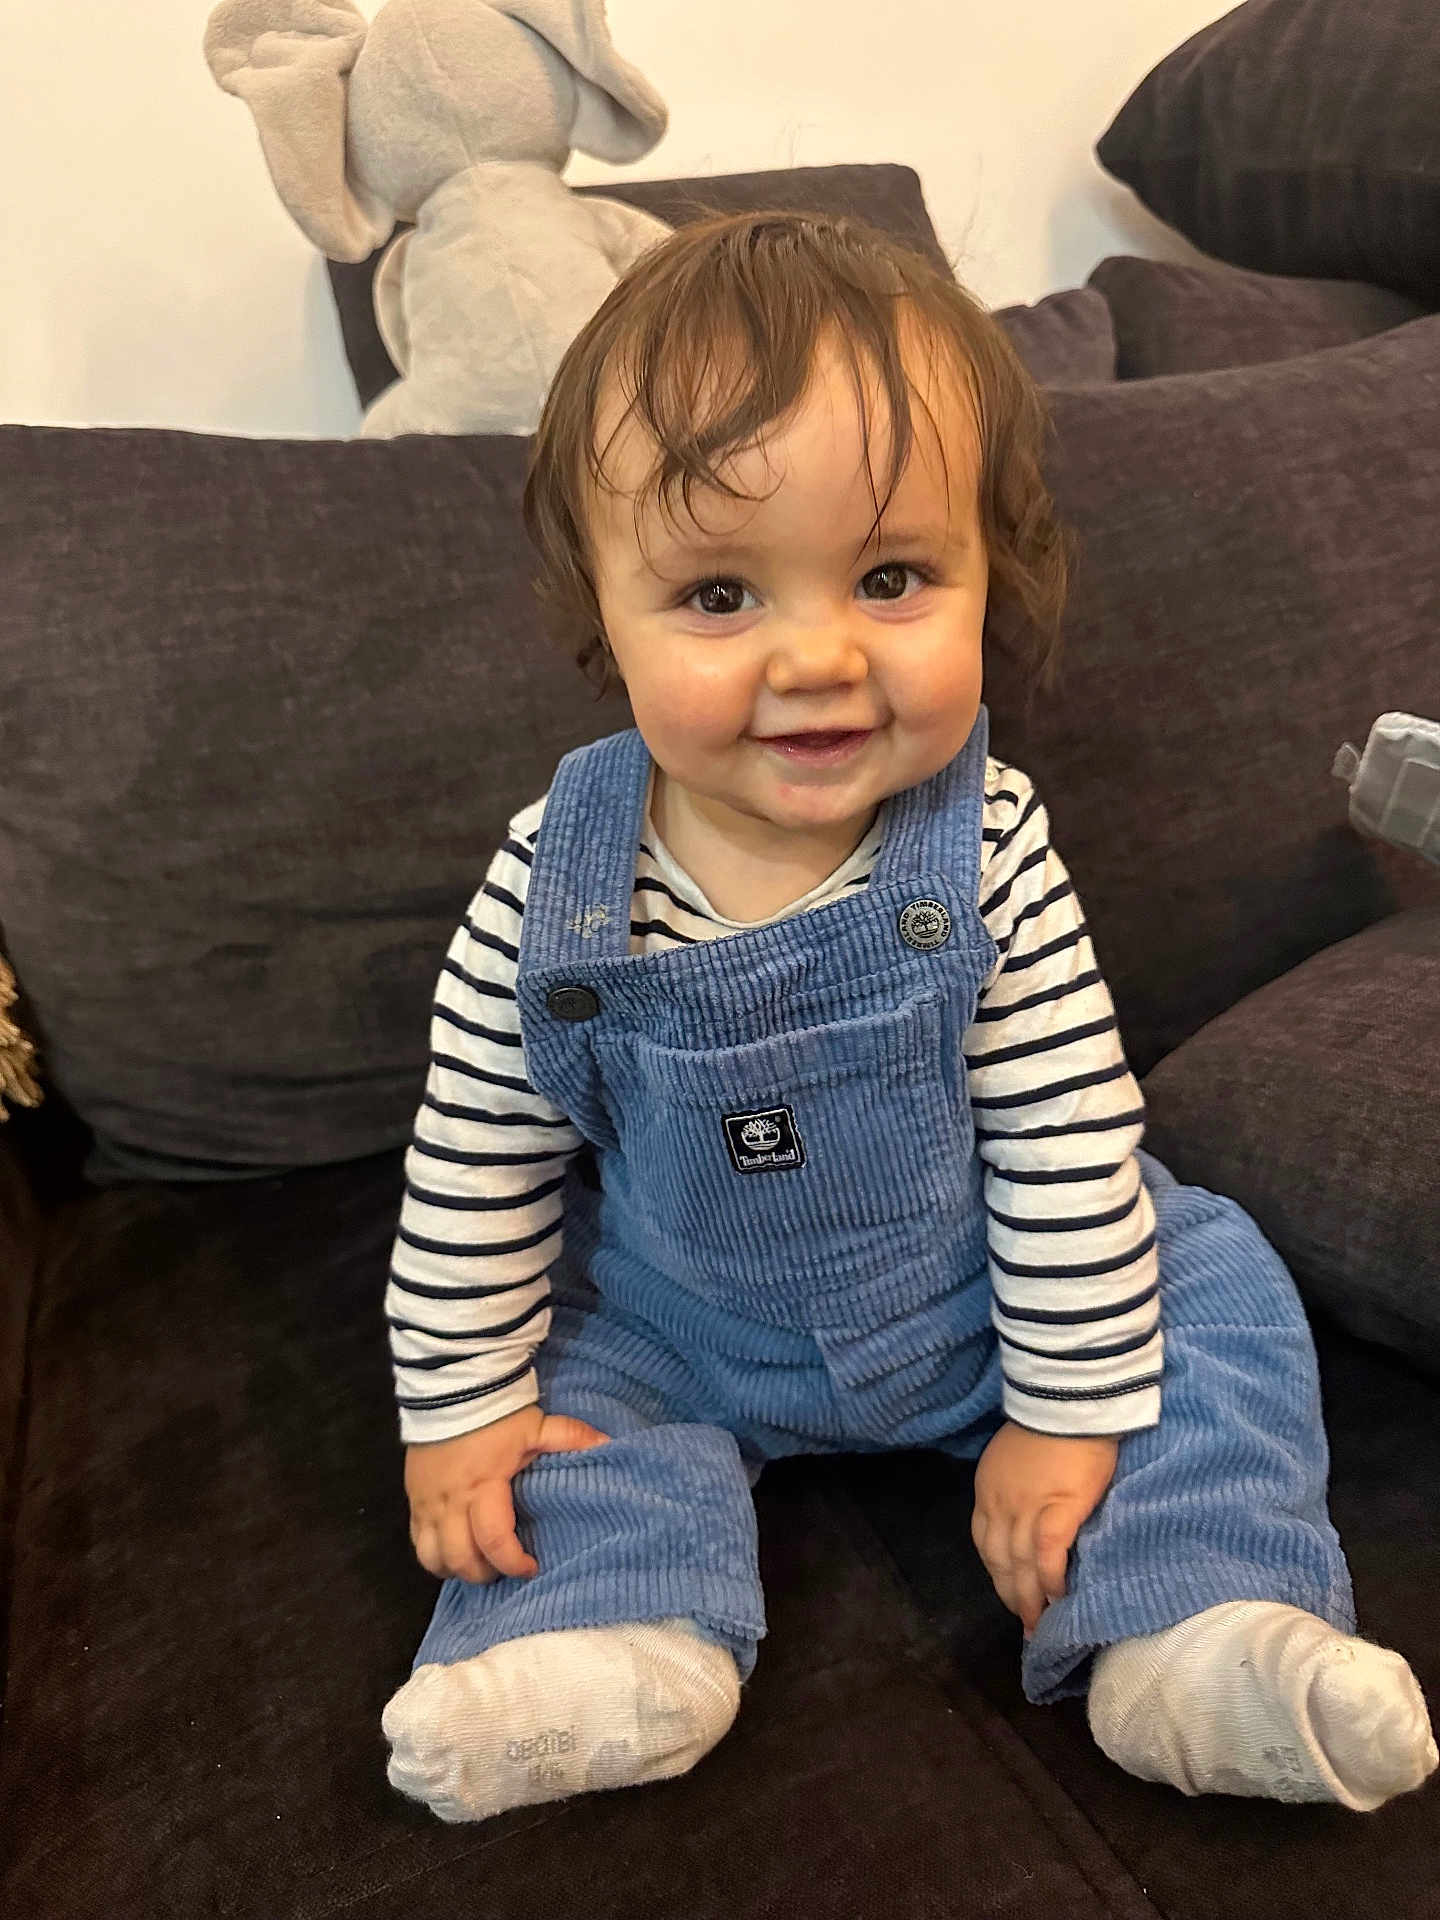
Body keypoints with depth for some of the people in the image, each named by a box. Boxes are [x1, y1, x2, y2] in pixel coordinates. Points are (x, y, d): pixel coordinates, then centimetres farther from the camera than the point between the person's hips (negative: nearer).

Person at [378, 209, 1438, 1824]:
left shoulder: (988, 855, -25)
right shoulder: (553, 881, -23)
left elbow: (1069, 1142, -16)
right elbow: (474, 1163, -12)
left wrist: (1071, 1411, -11)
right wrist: (460, 1406, -6)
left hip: (975, 1310, 0)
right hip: (673, 1332, 1)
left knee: (1213, 1287, -7)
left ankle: (1190, 1642, -4)